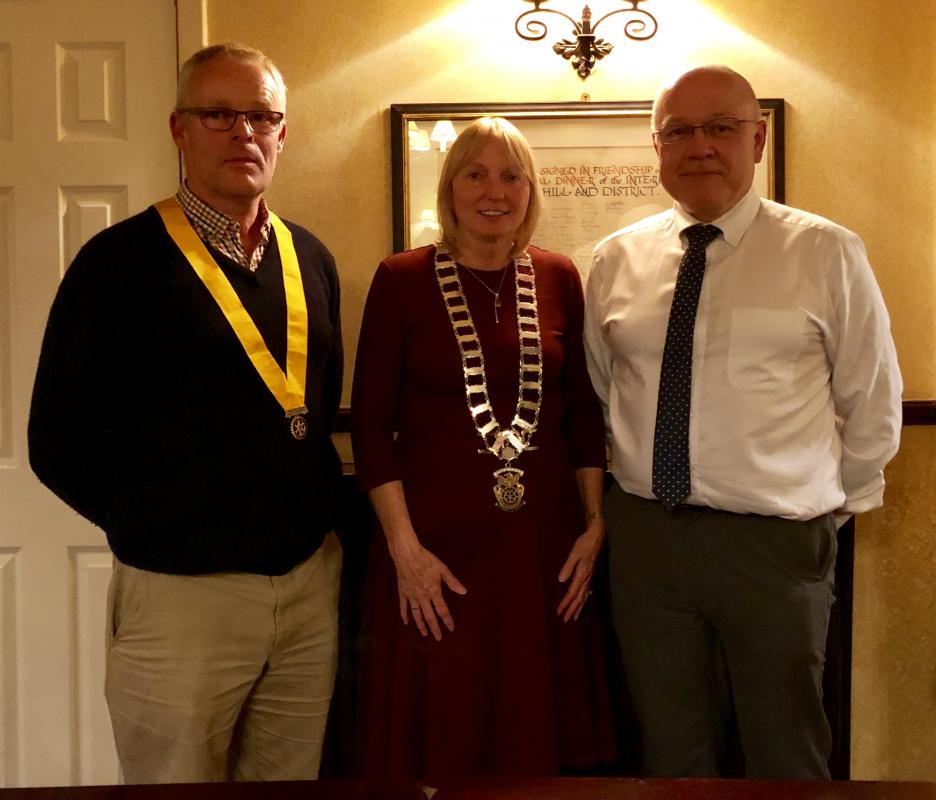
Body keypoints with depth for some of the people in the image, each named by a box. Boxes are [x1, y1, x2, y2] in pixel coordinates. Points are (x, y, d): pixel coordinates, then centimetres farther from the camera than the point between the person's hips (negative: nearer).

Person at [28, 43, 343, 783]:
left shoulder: (311, 258, 7)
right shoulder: (121, 260, -8)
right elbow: (61, 442, -6)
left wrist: (309, 517, 7)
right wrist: (153, 527, 0)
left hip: (314, 578, 5)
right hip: (182, 592, -4)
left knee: (294, 771, 17)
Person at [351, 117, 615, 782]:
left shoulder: (559, 278, 6)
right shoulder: (402, 279, -4)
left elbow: (584, 411, 10)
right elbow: (371, 422, -5)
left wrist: (596, 524, 4)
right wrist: (404, 547, -10)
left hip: (545, 541, 3)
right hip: (439, 542, -3)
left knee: (540, 735, 13)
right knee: (440, 747, 7)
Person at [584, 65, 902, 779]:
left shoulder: (827, 254, -4)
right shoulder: (617, 259, 5)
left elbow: (874, 404, 3)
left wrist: (831, 506, 7)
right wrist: (628, 487, 11)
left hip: (774, 541, -2)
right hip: (644, 533, 3)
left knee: (786, 758, 12)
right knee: (670, 756, 16)